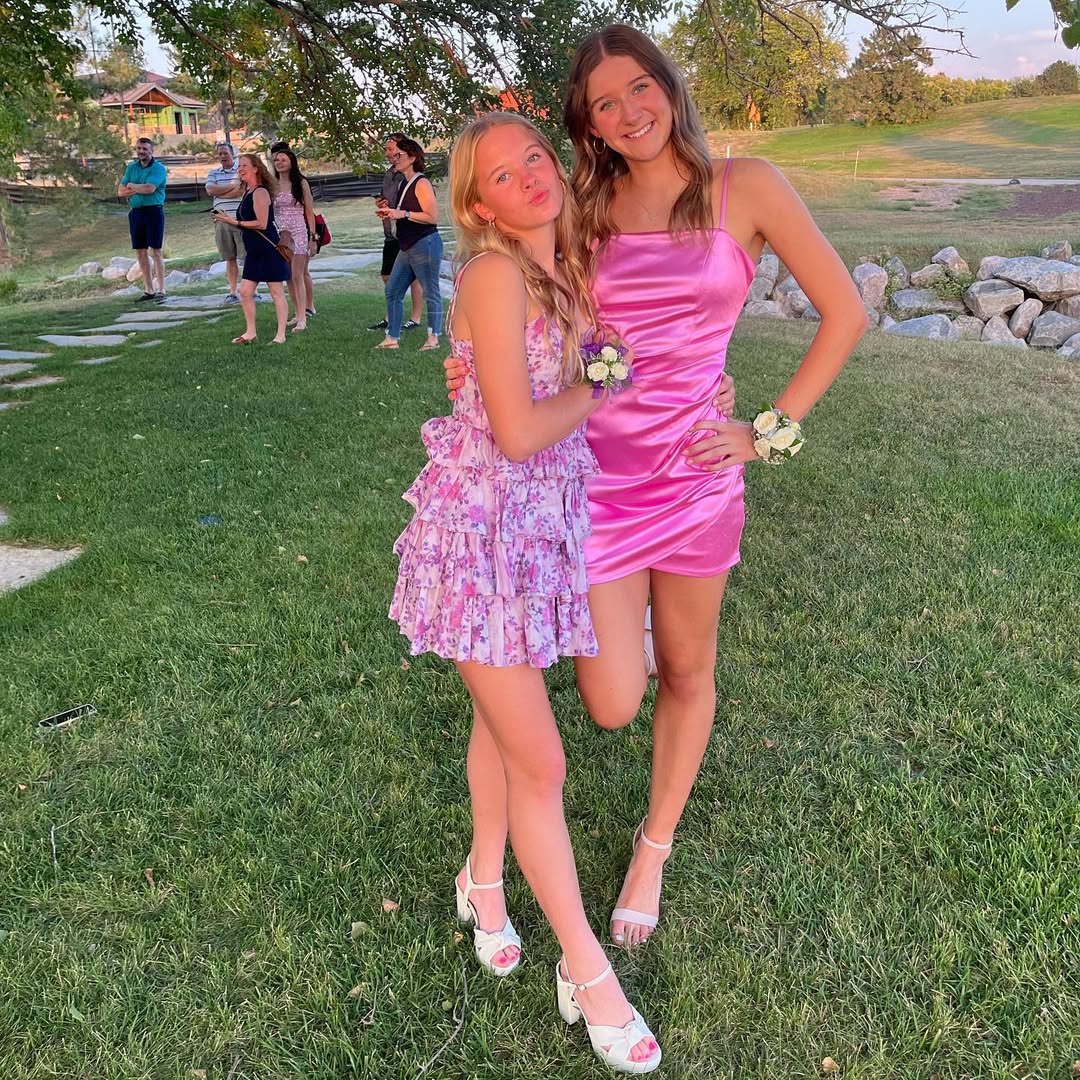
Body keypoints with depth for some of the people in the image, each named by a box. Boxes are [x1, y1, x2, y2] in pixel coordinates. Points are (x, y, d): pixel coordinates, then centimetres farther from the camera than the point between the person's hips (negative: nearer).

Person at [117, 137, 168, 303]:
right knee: (140, 252, 8)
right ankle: (149, 290, 16)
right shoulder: (131, 167, 13)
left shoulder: (158, 168, -6)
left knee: (155, 252, -7)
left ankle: (161, 291, -4)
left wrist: (132, 186, -3)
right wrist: (140, 189, -7)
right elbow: (121, 191, 7)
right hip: (135, 212, 6)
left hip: (153, 211, -6)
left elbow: (149, 188, -20)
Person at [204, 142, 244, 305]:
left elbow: (245, 190, -11)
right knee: (230, 258, 6)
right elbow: (210, 190, -1)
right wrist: (233, 186, -5)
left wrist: (220, 193, -6)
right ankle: (233, 292, 10)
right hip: (222, 220, 4)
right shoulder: (213, 173, 16)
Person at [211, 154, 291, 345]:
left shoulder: (260, 192, -13)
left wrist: (236, 222, -15)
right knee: (245, 291, 7)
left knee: (276, 292, -2)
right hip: (254, 251, 10)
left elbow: (261, 223, -20)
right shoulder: (248, 193, 15)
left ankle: (281, 335, 3)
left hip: (268, 249, -10)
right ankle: (250, 333, 15)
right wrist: (229, 221, 10)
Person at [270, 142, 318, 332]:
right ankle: (300, 313, 19)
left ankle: (303, 319, -12)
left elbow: (309, 211, -1)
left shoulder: (301, 183, -2)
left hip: (299, 232, -5)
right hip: (280, 234, 5)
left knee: (298, 275, -10)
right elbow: (268, 211, 13)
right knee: (288, 277, 8)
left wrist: (312, 238, -6)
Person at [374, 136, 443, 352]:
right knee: (392, 290, 9)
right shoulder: (406, 184, 18)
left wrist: (403, 214, -18)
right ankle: (391, 338, 14)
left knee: (430, 292, -3)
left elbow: (432, 217, -18)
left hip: (425, 244, -11)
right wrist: (390, 213, 11)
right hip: (408, 247, 11)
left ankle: (433, 338, 4)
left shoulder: (422, 183, -11)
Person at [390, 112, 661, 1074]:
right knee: (539, 761, 0)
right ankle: (586, 970, 16)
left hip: (548, 518, 7)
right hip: (483, 525, -7)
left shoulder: (569, 268, 7)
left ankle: (485, 880, 44)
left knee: (503, 721, 21)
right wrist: (596, 388, -8)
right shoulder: (494, 274, -17)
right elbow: (517, 431, -23)